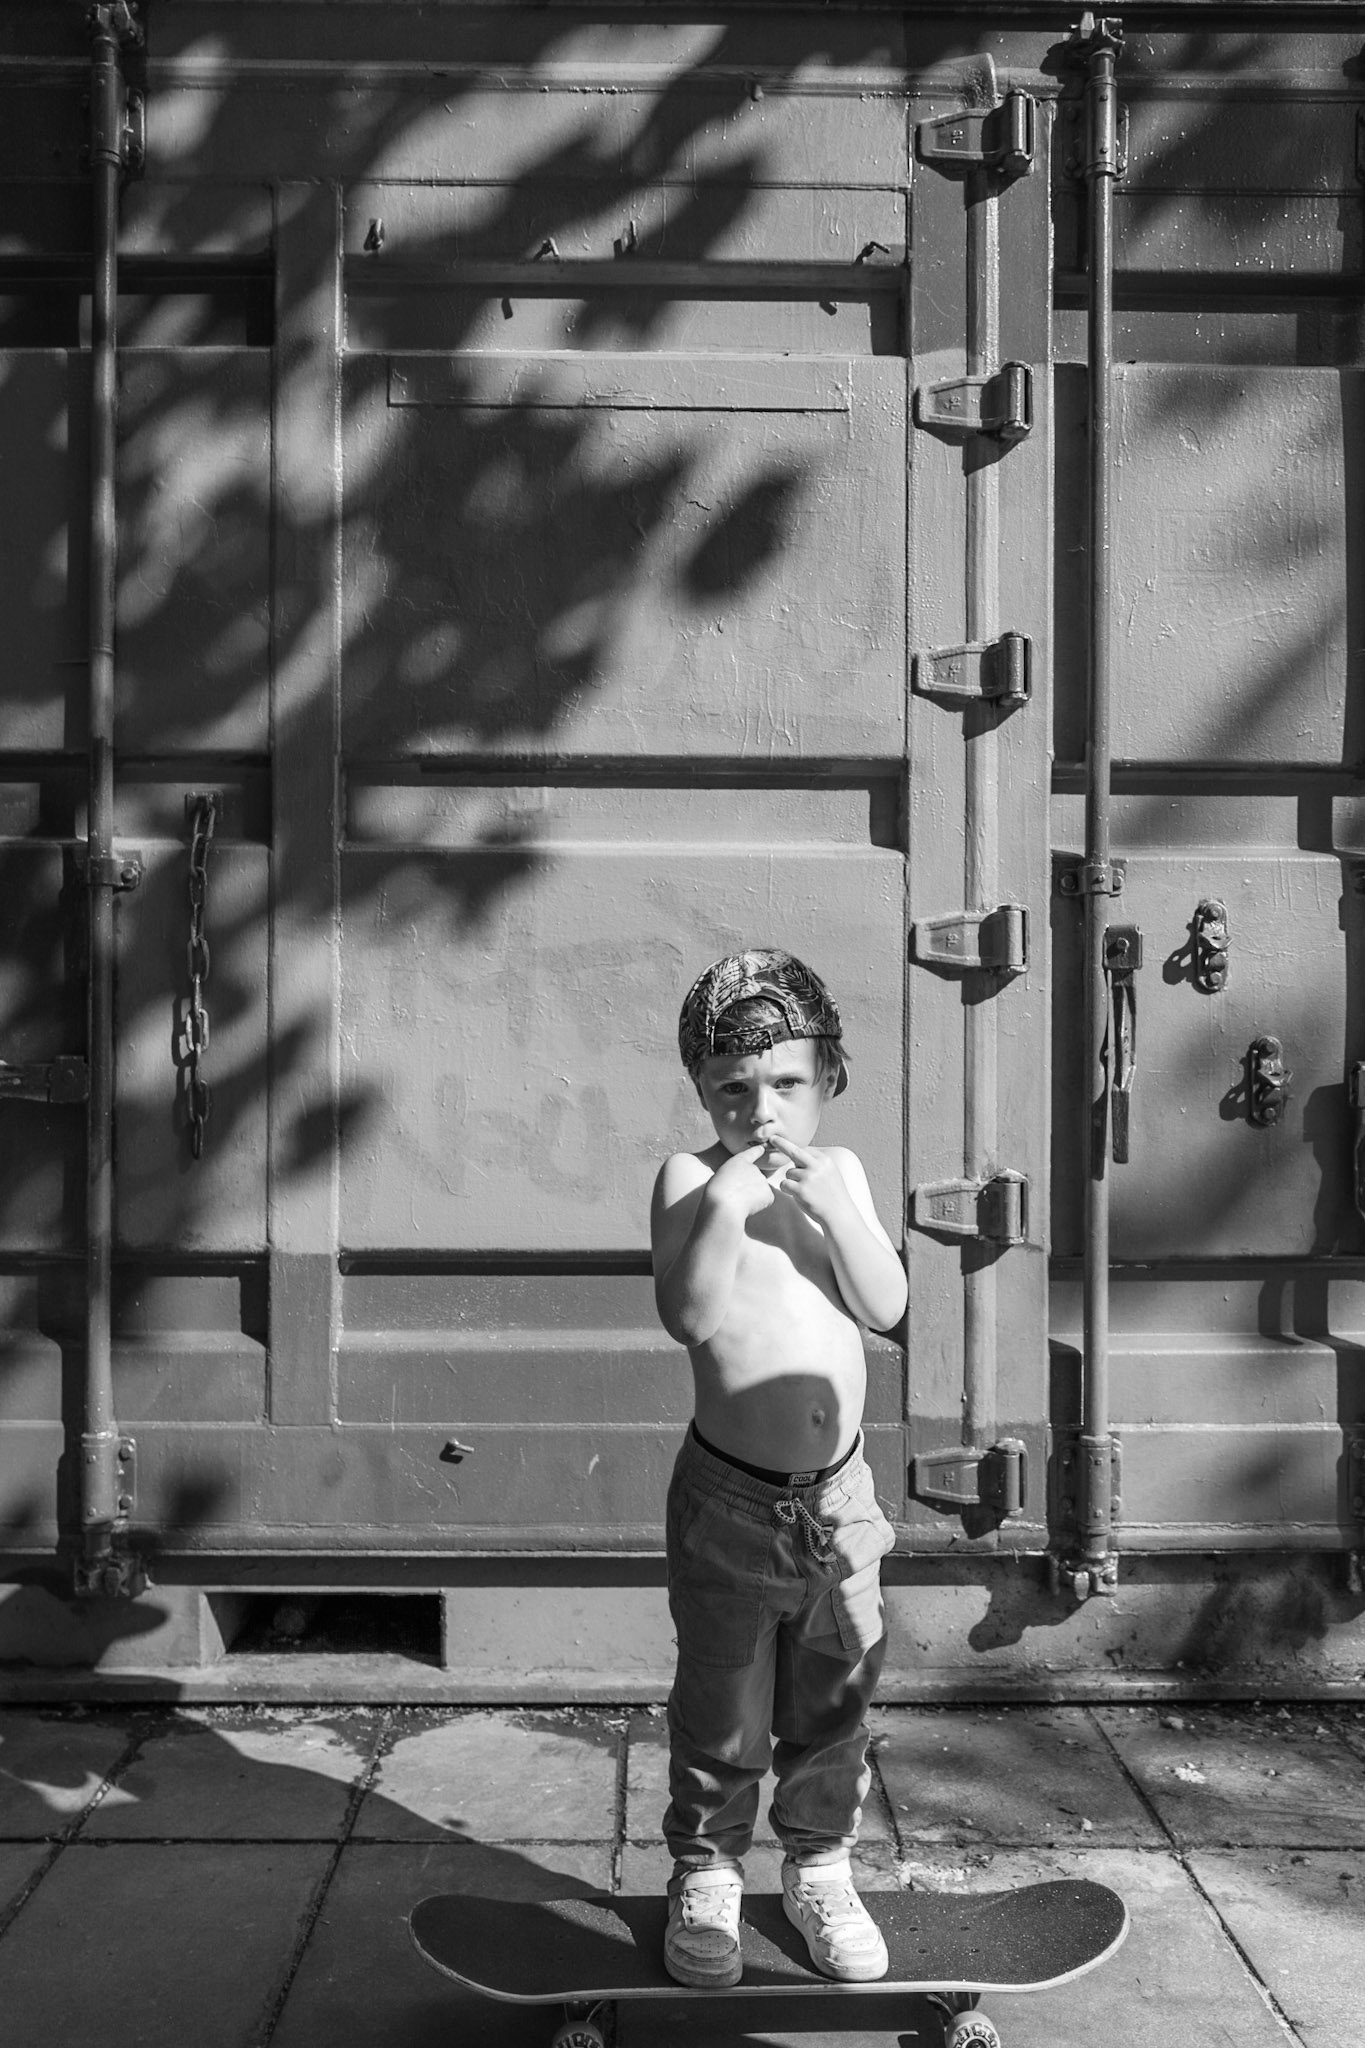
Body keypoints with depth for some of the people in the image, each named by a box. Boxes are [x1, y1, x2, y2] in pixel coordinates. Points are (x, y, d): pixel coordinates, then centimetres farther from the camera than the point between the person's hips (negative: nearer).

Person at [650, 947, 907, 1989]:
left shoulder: (840, 1173, 2)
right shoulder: (689, 1178, -10)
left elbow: (888, 1306, -7)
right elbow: (690, 1315, -21)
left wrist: (833, 1207, -20)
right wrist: (726, 1204, -32)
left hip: (840, 1494, 3)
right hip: (730, 1502, -3)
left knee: (835, 1705, 16)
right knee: (719, 1714, 11)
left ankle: (822, 1869, 36)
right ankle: (705, 1880, 31)